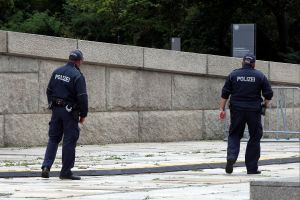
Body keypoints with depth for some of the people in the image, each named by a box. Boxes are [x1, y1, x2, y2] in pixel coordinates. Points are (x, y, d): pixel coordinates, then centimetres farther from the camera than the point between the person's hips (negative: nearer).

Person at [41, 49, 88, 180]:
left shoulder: (57, 72, 6)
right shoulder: (77, 76, -13)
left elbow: (49, 91, 12)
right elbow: (82, 97, -15)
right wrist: (83, 115, -5)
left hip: (56, 109, 5)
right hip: (70, 112, -5)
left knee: (53, 139, 13)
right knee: (69, 141, 2)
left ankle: (46, 166, -2)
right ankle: (66, 172, 4)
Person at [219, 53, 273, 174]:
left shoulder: (233, 75, 3)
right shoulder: (259, 76, 0)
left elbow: (225, 93, 0)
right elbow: (268, 94, -1)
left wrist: (222, 109, 4)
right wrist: (265, 104, 18)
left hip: (237, 110, 1)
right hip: (254, 110, -1)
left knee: (234, 135, 12)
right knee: (254, 137, 8)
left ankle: (231, 157, -14)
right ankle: (252, 168, 7)